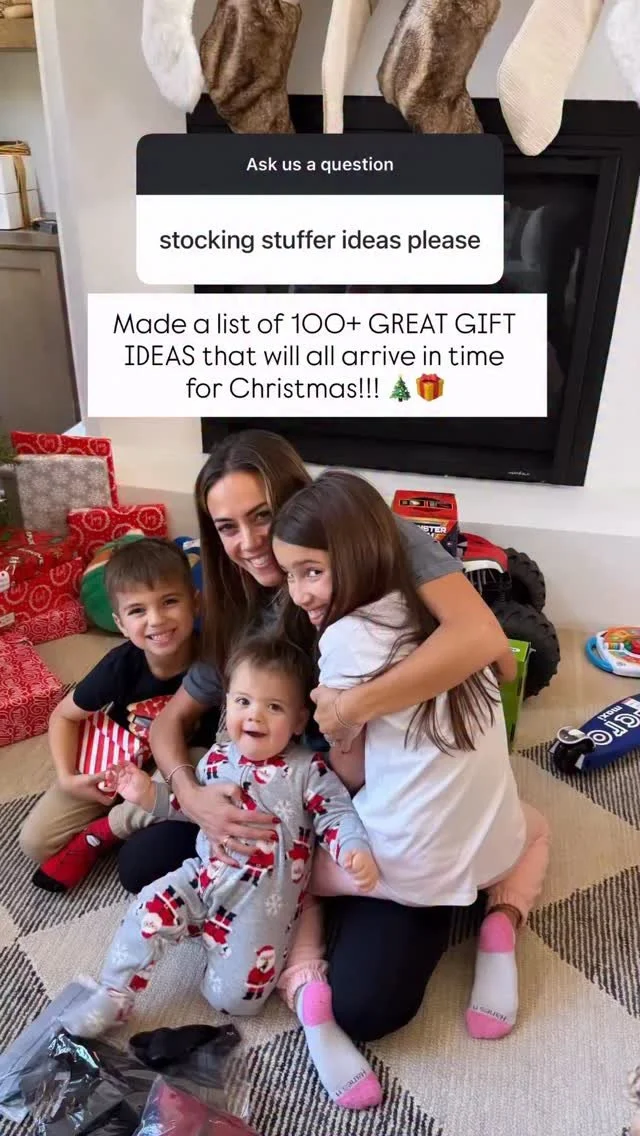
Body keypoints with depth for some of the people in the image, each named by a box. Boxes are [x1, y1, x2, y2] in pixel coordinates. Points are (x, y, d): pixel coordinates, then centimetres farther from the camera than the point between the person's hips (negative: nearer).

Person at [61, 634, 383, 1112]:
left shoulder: (308, 769, -10)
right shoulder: (216, 761, 3)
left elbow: (337, 814, -10)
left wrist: (355, 851, -30)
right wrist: (151, 795, 3)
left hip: (265, 902, -4)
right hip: (204, 878, 4)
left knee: (234, 996, -3)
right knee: (150, 909, -16)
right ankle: (113, 998, 2)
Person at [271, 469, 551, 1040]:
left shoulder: (346, 637, -17)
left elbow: (350, 771, -6)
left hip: (409, 862, -4)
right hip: (491, 845, 5)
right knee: (537, 826, 40)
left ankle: (303, 974, -2)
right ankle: (502, 925, 14)